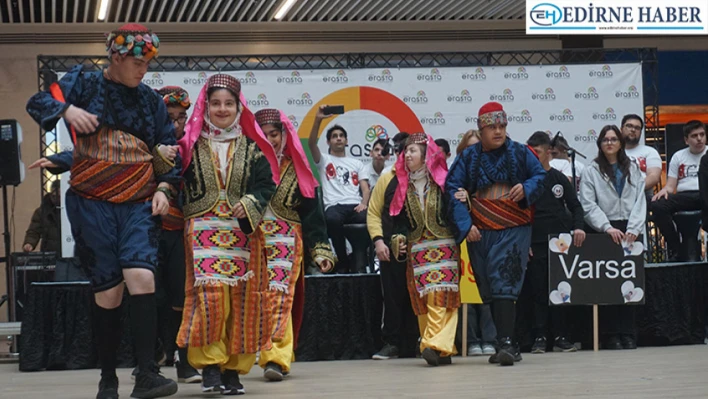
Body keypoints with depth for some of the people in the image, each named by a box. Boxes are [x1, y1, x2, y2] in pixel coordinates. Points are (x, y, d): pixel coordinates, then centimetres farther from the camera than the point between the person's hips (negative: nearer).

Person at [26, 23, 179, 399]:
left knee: (141, 276, -20)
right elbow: (37, 102, 0)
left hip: (139, 205, 1)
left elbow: (168, 150, 17)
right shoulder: (85, 83, 5)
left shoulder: (151, 100, 12)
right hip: (93, 205, -1)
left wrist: (164, 187, 0)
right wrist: (67, 110, -20)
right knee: (108, 291, -2)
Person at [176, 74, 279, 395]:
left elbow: (265, 184, 1)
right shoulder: (191, 146, 6)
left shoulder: (252, 147, 8)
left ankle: (233, 368, 9)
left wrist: (250, 204, -16)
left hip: (243, 232, 2)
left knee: (241, 301, 2)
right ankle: (209, 364, -12)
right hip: (203, 231, -2)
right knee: (210, 294, -17)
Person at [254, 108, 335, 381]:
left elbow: (311, 212, 7)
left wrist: (321, 250, 1)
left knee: (279, 296, -15)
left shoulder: (295, 170, 9)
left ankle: (276, 358, -19)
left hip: (286, 243, -1)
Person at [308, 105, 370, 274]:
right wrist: (318, 120, -13)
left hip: (355, 206, 2)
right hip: (334, 206, -2)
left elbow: (365, 188, 15)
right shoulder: (324, 160, 20)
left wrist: (363, 204, -8)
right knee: (333, 219, -41)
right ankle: (343, 262, -22)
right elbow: (311, 143, -1)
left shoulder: (357, 163, 28)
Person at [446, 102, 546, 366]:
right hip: (479, 233, 3)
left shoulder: (520, 153, 6)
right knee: (489, 290, 6)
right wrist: (465, 224, -10)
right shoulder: (467, 158, 8)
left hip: (514, 230, -3)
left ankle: (506, 343, -19)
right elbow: (453, 190, 1)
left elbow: (541, 176, 10)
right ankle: (506, 345, 15)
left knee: (503, 284, -17)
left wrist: (526, 188, -13)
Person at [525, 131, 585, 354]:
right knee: (539, 291, -3)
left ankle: (560, 337, 8)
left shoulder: (559, 179, 9)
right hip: (535, 243, -1)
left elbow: (575, 206, 11)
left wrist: (577, 227, -7)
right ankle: (540, 337, 1)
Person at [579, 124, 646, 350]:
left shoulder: (632, 169, 15)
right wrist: (607, 228, -13)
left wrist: (633, 229, -7)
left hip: (629, 230, 2)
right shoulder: (591, 171, 6)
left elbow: (640, 201, 7)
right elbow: (588, 205, -2)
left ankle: (628, 334, 0)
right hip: (603, 231, -2)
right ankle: (611, 335, -4)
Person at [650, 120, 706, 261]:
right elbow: (671, 185, 17)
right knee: (657, 205, -28)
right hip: (684, 196, 3)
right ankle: (675, 249, -19)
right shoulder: (678, 156, 22)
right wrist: (664, 190, -9)